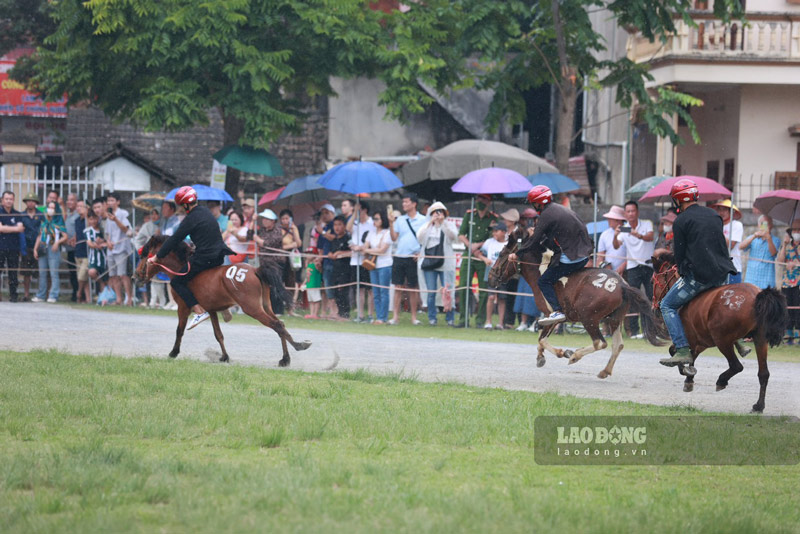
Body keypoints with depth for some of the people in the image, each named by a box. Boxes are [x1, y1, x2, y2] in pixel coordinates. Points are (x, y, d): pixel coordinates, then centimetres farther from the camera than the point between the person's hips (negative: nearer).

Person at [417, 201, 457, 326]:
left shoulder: (449, 225, 8)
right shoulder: (427, 226, 12)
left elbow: (453, 236, -13)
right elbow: (419, 238, -5)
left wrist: (443, 222, -23)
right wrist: (430, 223, -14)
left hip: (446, 263, -2)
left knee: (448, 292, -9)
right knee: (431, 292, 2)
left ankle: (450, 318, -1)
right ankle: (432, 318, 10)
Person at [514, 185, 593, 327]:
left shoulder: (546, 215, -10)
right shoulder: (563, 210, 18)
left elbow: (535, 241, -8)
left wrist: (517, 254, 2)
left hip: (569, 257, -9)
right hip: (583, 255, 9)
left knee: (544, 281, -3)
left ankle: (557, 311, -15)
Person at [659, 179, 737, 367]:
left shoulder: (681, 221, -4)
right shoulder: (714, 215, 15)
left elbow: (679, 254, -3)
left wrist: (683, 274, 12)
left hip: (698, 274, -7)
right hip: (722, 274, 7)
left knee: (667, 305, 4)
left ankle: (683, 350, -10)